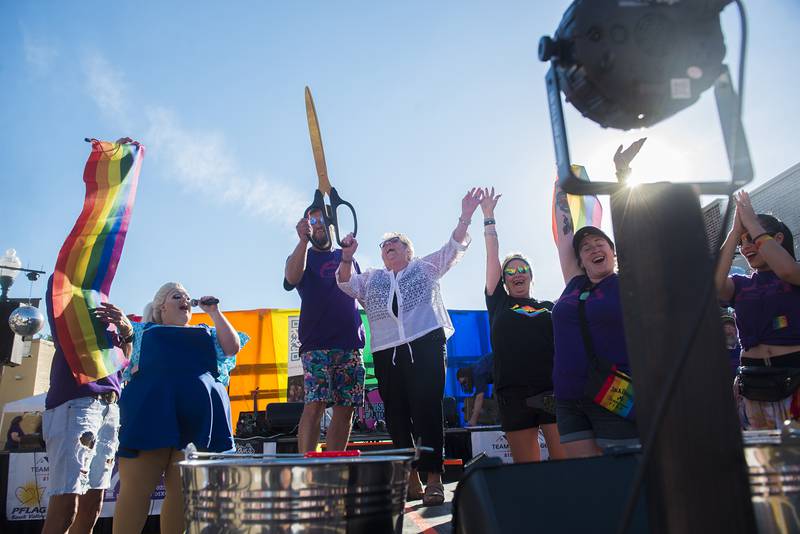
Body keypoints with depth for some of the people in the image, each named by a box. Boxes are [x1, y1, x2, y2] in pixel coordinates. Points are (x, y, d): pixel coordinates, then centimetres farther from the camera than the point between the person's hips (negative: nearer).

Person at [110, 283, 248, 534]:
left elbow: (233, 347, 16)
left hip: (200, 409, 2)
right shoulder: (145, 329, 27)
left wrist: (214, 312, 17)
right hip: (151, 404, -1)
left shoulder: (206, 332, 31)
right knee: (136, 488, -8)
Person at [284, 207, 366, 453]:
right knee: (315, 404, -15)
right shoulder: (304, 256, 10)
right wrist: (303, 240, -27)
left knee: (345, 409, 2)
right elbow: (292, 278, -14)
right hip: (317, 343, -4)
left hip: (350, 342, 4)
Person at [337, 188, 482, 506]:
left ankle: (434, 480, -5)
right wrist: (347, 257, -9)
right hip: (386, 354, 4)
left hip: (425, 346, -4)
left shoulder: (425, 267, 15)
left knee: (427, 411, -9)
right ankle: (411, 480, 12)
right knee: (396, 416, 4)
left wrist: (465, 217, -8)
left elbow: (454, 247, 6)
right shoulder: (371, 279, 24)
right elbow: (346, 283, 10)